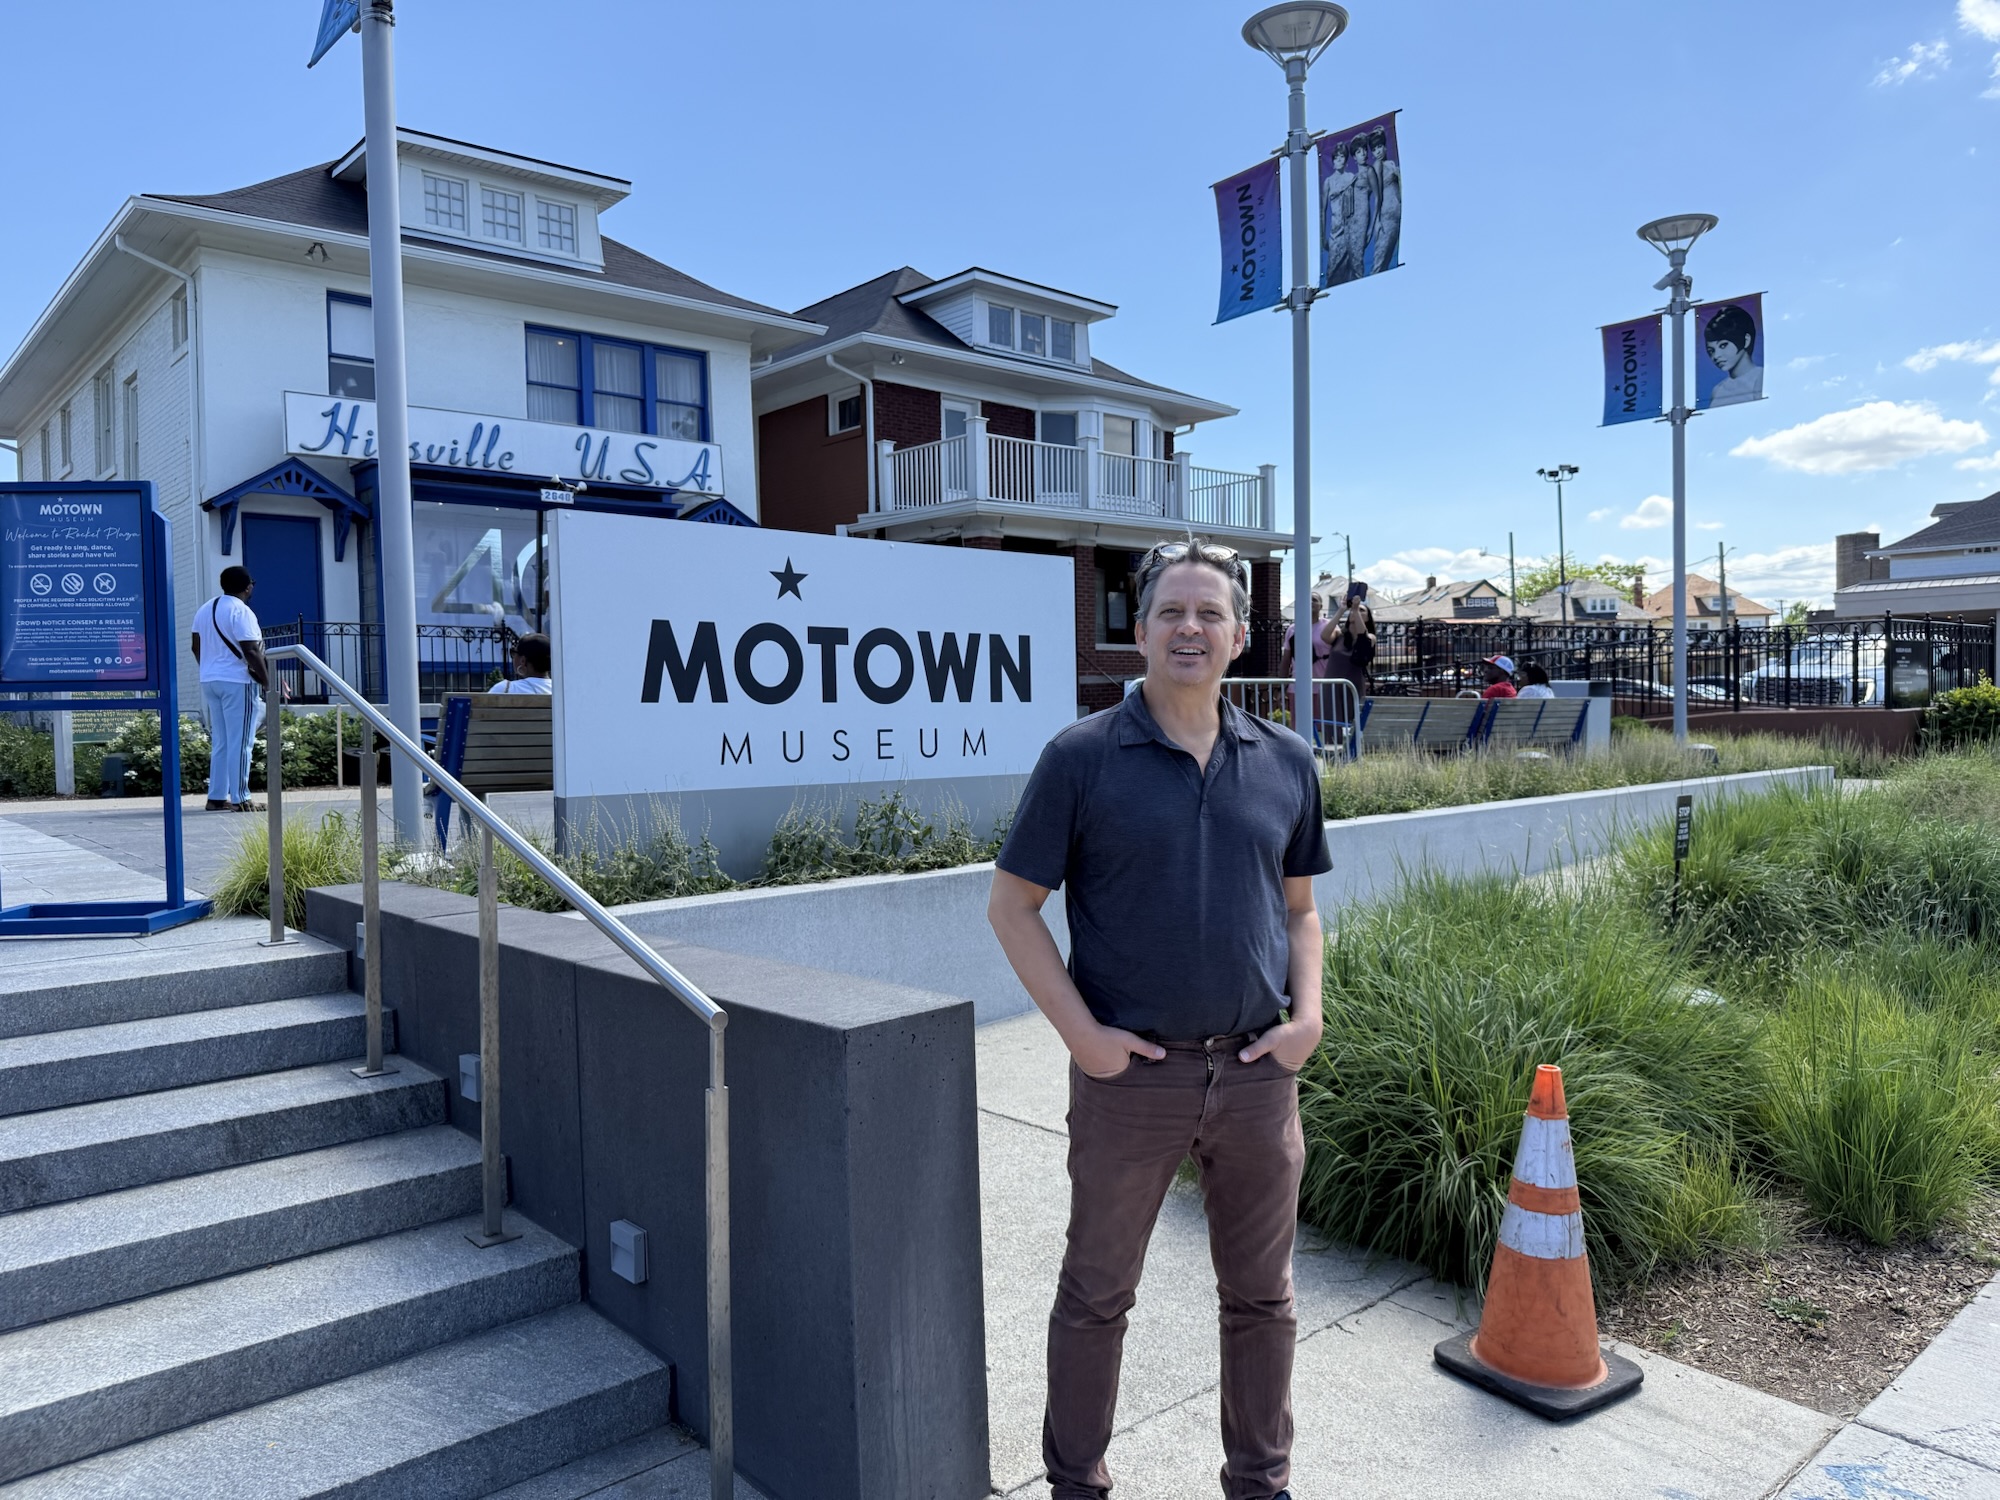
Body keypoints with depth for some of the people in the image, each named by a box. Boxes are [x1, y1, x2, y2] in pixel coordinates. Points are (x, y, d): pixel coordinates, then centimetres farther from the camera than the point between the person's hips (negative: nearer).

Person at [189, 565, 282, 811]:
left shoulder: (205, 609, 14)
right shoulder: (241, 611, -12)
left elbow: (195, 645, 18)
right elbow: (251, 651, -18)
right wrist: (267, 681, -11)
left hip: (209, 680, 8)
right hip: (238, 682, -8)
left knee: (219, 742, 12)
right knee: (240, 742, -5)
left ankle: (217, 797, 12)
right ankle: (239, 799, -5)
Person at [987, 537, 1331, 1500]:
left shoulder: (1286, 763, 5)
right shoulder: (1082, 758, -7)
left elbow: (1299, 908, 14)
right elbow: (1012, 905, -5)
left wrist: (1308, 1015, -1)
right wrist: (1081, 1032, -11)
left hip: (1257, 1072, 3)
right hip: (1130, 1073, -3)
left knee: (1260, 1295, 18)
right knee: (1096, 1293, 13)